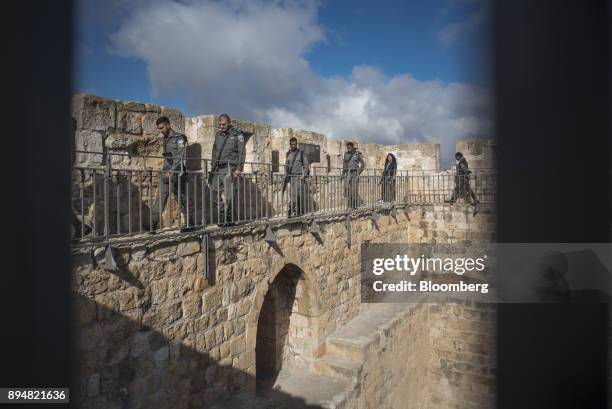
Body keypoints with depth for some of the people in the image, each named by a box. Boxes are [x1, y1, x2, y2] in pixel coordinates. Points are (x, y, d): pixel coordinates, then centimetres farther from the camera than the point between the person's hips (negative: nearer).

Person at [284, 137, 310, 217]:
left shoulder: (301, 152, 1)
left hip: (299, 176, -4)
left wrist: (304, 175, -12)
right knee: (293, 194, 2)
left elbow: (305, 164, -1)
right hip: (291, 176, 4)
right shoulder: (288, 153, 14)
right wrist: (286, 177, 12)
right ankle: (295, 211, 8)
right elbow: (286, 166, 18)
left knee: (297, 193, -13)